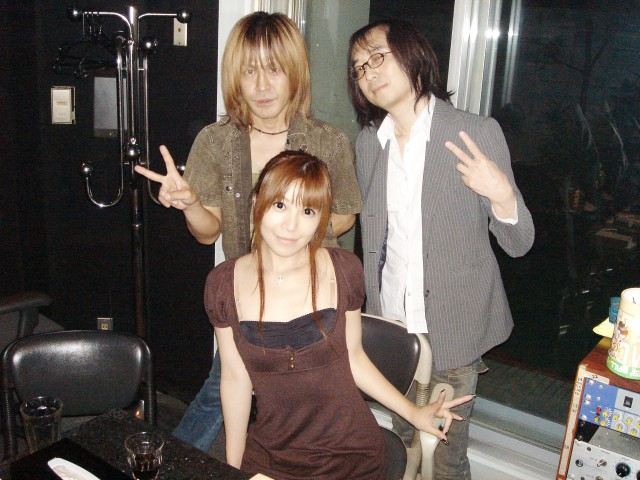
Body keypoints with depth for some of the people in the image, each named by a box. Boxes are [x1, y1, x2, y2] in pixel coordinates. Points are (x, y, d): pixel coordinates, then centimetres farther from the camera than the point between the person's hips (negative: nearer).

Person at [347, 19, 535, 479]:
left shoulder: (477, 133, -11)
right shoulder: (367, 143, 3)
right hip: (391, 328, 4)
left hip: (453, 332, -4)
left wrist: (502, 194, -28)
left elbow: (518, 244, -9)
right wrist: (372, 315, 10)